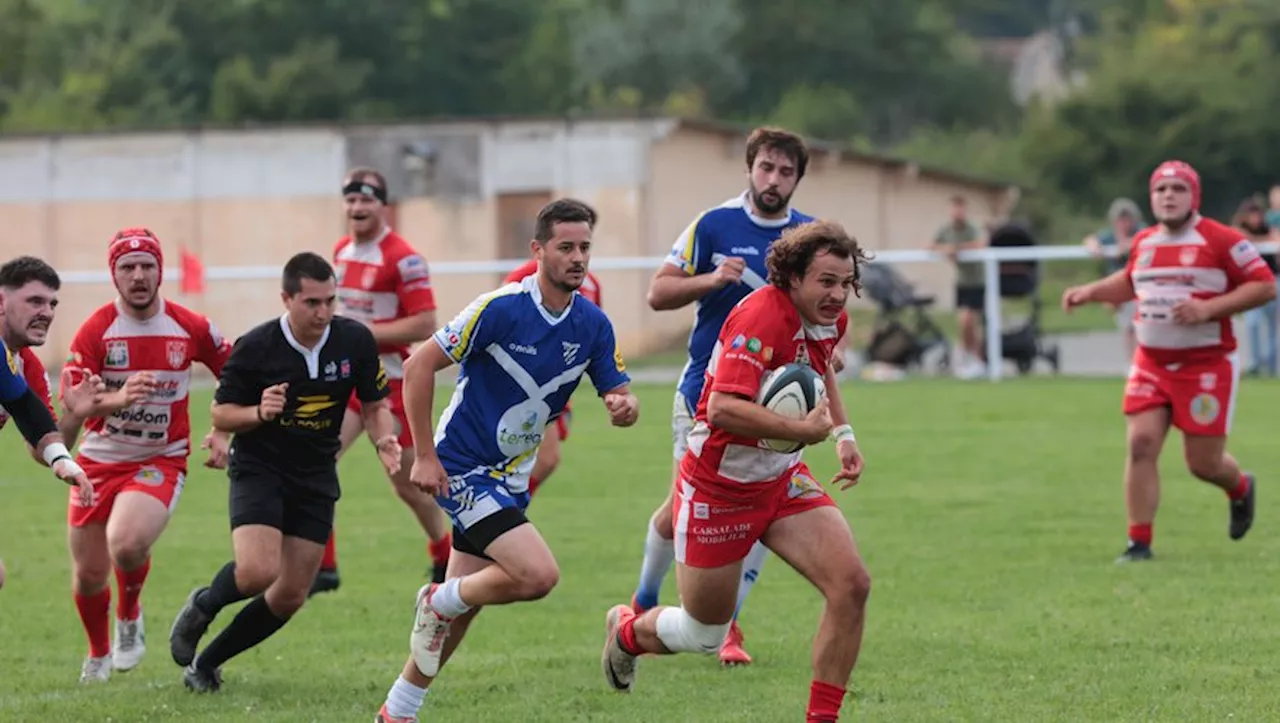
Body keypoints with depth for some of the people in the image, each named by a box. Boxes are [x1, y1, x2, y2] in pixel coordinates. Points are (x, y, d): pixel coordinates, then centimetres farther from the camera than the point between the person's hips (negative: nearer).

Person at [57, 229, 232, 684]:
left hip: (160, 461, -1)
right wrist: (116, 399, -36)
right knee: (89, 576, 4)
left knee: (127, 544, -29)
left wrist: (223, 431, -1)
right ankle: (98, 654, 37)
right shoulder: (96, 331, -11)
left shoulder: (191, 328, -6)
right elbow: (70, 409, -18)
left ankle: (129, 617, 5)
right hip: (98, 461, 1)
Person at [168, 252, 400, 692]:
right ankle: (202, 607, 9)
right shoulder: (255, 347, -15)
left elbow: (375, 405, 5)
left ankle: (205, 663, 20)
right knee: (258, 571, -26)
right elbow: (221, 413, -5)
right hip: (258, 470, -4)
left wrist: (384, 441, -16)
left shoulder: (355, 341, -7)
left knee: (290, 597, 1)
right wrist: (260, 412, -25)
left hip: (316, 478, 4)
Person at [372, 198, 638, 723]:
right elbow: (419, 366, -18)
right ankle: (439, 602, 3)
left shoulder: (593, 324, -2)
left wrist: (624, 406, -22)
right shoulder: (501, 308, -20)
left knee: (461, 605, 12)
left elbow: (620, 395, 4)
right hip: (463, 468, -7)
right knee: (538, 574, -22)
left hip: (510, 476, 7)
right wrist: (425, 456, -19)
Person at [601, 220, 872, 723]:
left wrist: (843, 434, 14)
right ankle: (627, 631, 44)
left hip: (782, 479, 7)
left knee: (852, 585, -14)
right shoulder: (762, 316, -28)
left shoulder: (829, 319, -1)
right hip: (719, 486, -7)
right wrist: (804, 429, -36)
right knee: (703, 634, 9)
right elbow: (724, 408, -38)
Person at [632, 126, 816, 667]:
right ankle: (644, 603, 27)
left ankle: (726, 623, 7)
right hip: (704, 393, -2)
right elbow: (658, 293, -3)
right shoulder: (712, 226, -3)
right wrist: (709, 280, -20)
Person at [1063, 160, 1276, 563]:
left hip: (1207, 366, -5)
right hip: (1151, 363, 5)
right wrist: (1090, 292, 12)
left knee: (1203, 463, 0)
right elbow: (1129, 283, 29)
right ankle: (1139, 543, -4)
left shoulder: (1221, 241, -10)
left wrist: (1208, 309, -22)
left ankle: (1241, 489, 37)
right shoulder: (1143, 242, 9)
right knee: (1141, 443, -11)